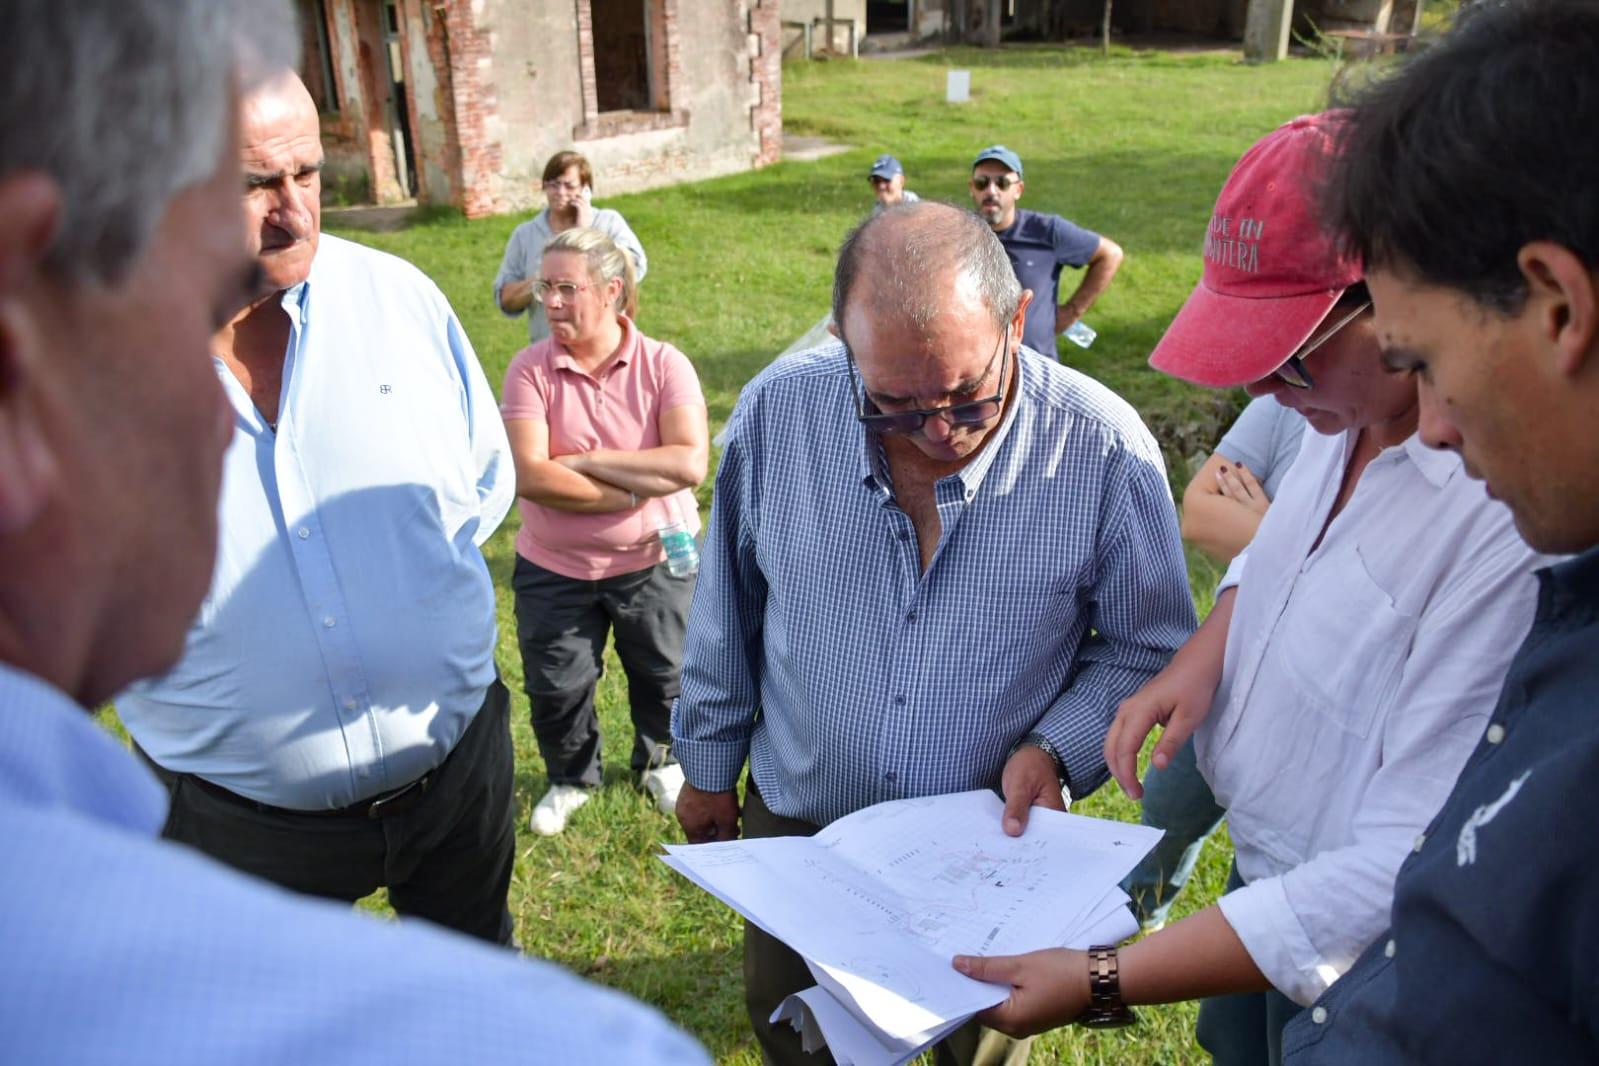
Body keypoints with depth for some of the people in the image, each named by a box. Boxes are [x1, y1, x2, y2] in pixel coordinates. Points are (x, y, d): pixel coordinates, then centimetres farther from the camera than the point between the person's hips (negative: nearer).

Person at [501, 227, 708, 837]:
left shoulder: (664, 365, -15)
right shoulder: (531, 369, -14)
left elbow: (689, 464, -27)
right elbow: (528, 477, -24)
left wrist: (585, 460, -24)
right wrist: (632, 494, -25)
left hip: (656, 562, 0)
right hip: (554, 568, 1)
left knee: (664, 677, 20)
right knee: (556, 687, 15)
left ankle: (660, 762, 51)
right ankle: (571, 779, 45)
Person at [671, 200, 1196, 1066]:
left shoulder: (1105, 451, -22)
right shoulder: (777, 411, -17)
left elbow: (1146, 645, -6)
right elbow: (727, 610, -2)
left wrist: (1057, 750, -21)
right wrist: (708, 765, 8)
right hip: (797, 820, 2)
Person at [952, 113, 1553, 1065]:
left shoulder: (1517, 528, -35)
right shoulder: (1347, 408, -9)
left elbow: (1406, 875, -32)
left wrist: (1102, 982, -31)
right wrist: (1205, 652, -7)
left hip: (1349, 977, -6)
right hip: (1262, 880, 7)